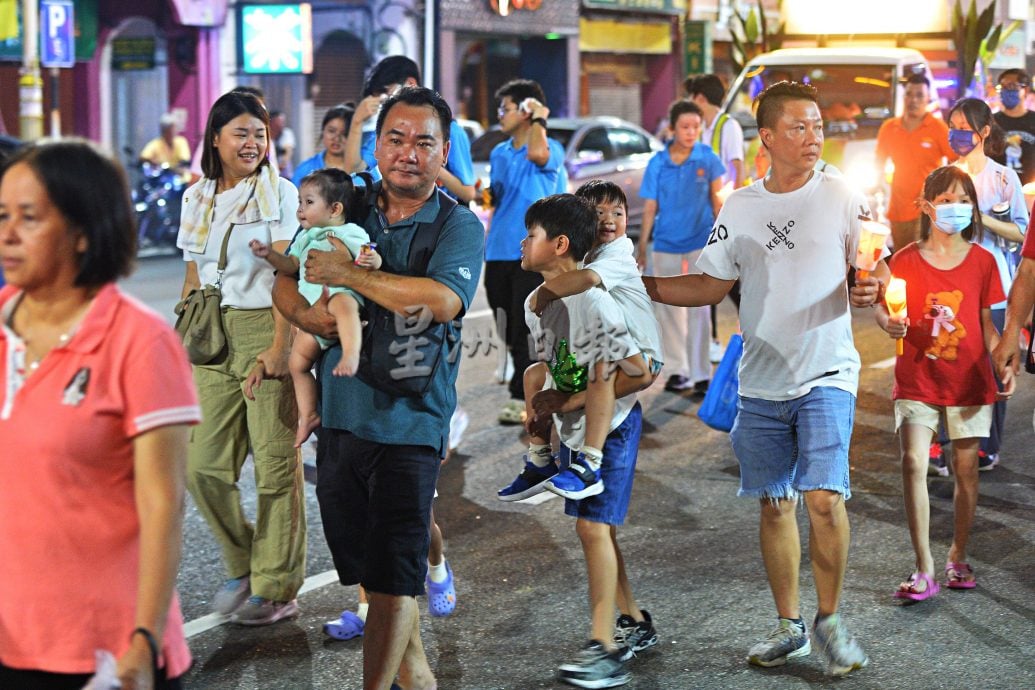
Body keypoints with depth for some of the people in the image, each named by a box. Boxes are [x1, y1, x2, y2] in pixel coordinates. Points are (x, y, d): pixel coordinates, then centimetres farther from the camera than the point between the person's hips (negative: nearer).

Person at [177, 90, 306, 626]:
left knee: (276, 463, -2)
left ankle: (276, 587, 9)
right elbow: (193, 279, 18)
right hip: (214, 336, 5)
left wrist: (280, 346, -19)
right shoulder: (198, 200, 14)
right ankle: (242, 565, 23)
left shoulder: (280, 194, -2)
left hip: (265, 328, -5)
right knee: (203, 466, 2)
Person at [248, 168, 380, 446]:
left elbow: (372, 257, -6)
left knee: (342, 305, -44)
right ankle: (308, 415, 15)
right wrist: (269, 254, 14)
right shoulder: (305, 238, 25)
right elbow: (291, 266, 29)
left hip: (342, 292, -8)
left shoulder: (350, 233, 2)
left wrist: (372, 261, -29)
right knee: (298, 360, 7)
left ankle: (351, 355, -59)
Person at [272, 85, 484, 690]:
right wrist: (302, 312, -11)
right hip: (339, 415, 5)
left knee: (393, 577, -4)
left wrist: (348, 274, -17)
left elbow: (442, 300, -23)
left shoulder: (459, 226, -5)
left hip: (409, 424, -5)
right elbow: (285, 279, 13)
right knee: (365, 563, 16)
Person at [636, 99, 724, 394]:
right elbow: (650, 208, 1)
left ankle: (701, 373, 2)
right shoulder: (658, 163, -2)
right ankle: (678, 370, 20)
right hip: (666, 244, 2)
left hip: (700, 241, -2)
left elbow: (717, 200, 4)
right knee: (668, 307, 8)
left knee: (699, 308, -3)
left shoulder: (707, 158, -4)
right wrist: (642, 245, 0)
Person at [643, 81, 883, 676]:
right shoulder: (740, 208, 8)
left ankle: (831, 617, 6)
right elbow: (711, 285, 13)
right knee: (775, 505, 8)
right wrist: (641, 285, 4)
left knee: (824, 498, -15)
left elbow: (874, 274, -2)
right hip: (761, 383, 4)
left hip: (826, 376, -3)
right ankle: (790, 626, 23)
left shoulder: (843, 197, -2)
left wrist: (871, 290, -24)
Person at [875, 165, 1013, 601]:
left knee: (966, 468, 7)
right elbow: (882, 306, 2)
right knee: (913, 462, -12)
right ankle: (924, 568, -5)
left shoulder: (981, 261, 2)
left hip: (968, 380, 2)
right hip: (917, 378, -1)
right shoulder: (906, 260, -3)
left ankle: (958, 557, 25)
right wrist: (889, 322, -20)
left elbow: (985, 322, 7)